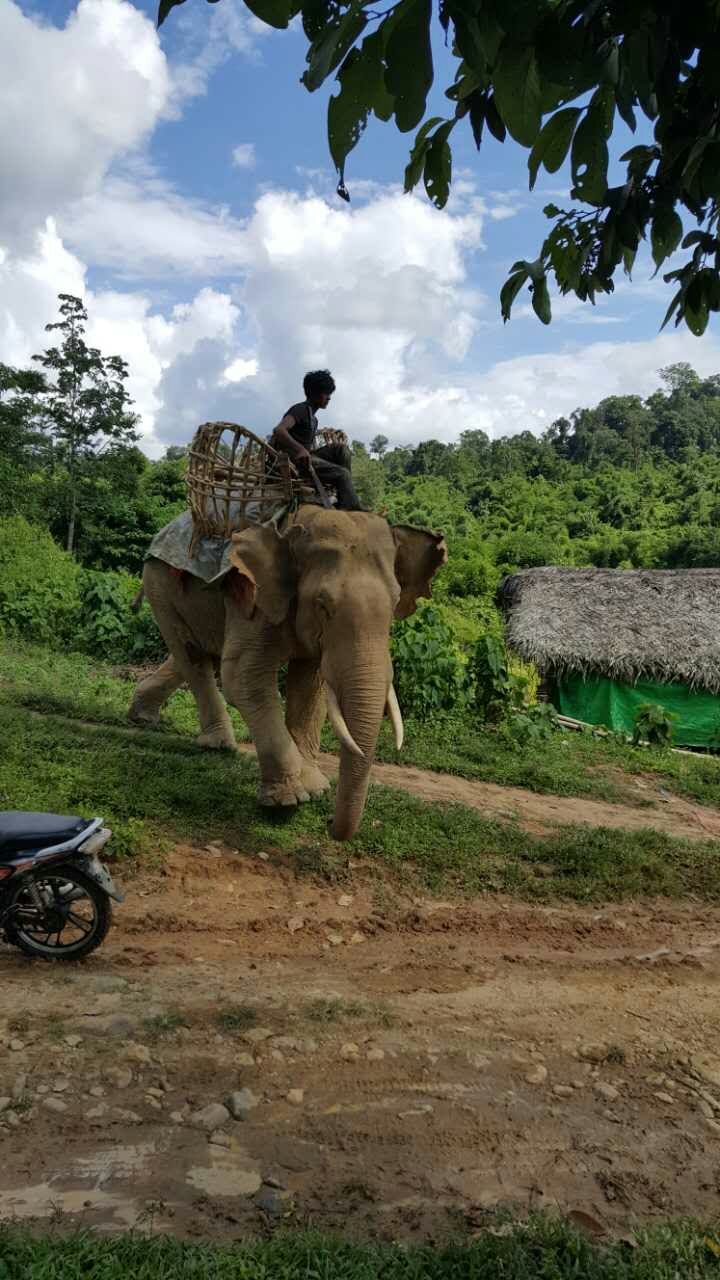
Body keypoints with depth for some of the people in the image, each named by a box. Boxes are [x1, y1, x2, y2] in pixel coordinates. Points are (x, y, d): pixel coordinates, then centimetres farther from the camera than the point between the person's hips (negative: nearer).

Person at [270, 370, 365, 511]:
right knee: (342, 473, -17)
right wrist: (300, 449, -38)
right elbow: (279, 430, -26)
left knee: (342, 449, -5)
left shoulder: (313, 418, 21)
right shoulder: (301, 409, -9)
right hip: (294, 460, -9)